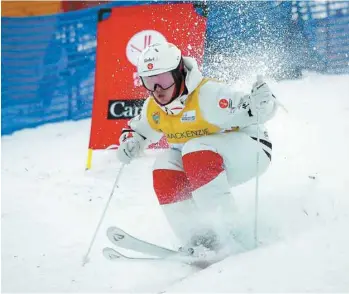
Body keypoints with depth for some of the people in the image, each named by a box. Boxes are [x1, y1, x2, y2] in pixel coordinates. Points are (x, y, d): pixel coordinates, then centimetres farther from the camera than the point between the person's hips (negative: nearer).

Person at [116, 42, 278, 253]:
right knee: (165, 167, -18)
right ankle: (196, 238, -17)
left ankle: (221, 227, -33)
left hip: (250, 151, -7)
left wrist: (261, 104, -55)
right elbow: (136, 130, 15)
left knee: (196, 152, -33)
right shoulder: (152, 109, -5)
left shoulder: (208, 94, -28)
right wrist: (129, 144, -8)